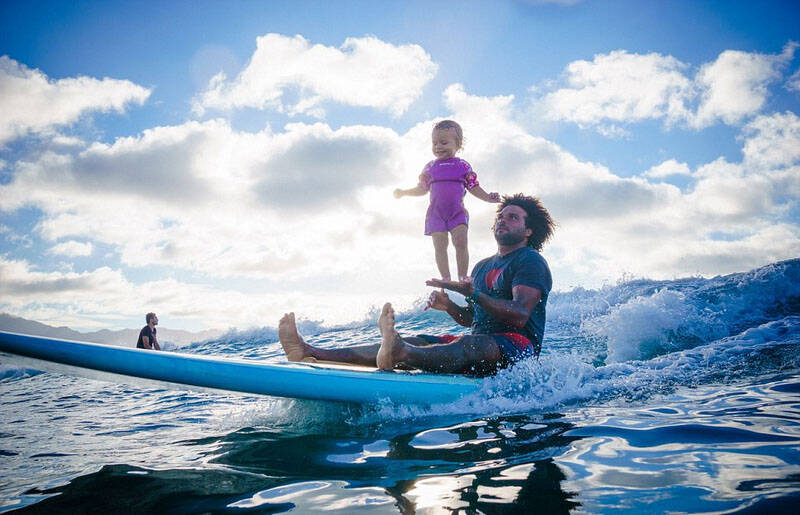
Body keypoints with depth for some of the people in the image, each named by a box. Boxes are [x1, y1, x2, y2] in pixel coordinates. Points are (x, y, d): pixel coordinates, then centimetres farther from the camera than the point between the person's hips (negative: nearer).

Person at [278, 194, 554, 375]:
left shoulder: (531, 262, -3)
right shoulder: (483, 266, 24)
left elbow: (519, 316, -19)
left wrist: (473, 293, -29)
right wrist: (449, 307, 1)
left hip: (519, 347, -6)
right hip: (480, 343, 7)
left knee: (469, 344, -38)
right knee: (417, 342, -12)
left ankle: (400, 355, -70)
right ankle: (311, 353, -27)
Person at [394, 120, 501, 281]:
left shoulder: (463, 166, 4)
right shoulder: (430, 167, 9)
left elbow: (474, 188, 6)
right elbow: (422, 189, 17)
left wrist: (488, 197, -7)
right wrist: (403, 192, 11)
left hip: (457, 212, -2)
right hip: (436, 214, 2)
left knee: (461, 242, -12)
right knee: (440, 246, -2)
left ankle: (462, 277, -3)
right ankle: (446, 279, 3)